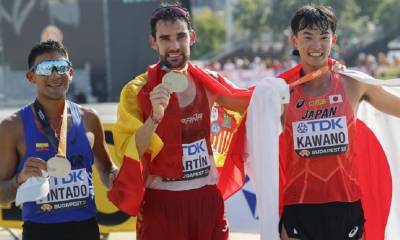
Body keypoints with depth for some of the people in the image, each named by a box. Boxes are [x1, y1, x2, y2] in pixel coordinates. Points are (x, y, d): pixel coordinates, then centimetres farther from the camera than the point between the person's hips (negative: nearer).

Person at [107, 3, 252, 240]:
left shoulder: (208, 82, 5)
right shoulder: (137, 91, -8)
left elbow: (247, 101, 22)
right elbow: (129, 153, -14)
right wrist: (154, 117, -28)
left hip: (208, 196, 4)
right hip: (162, 201, -4)